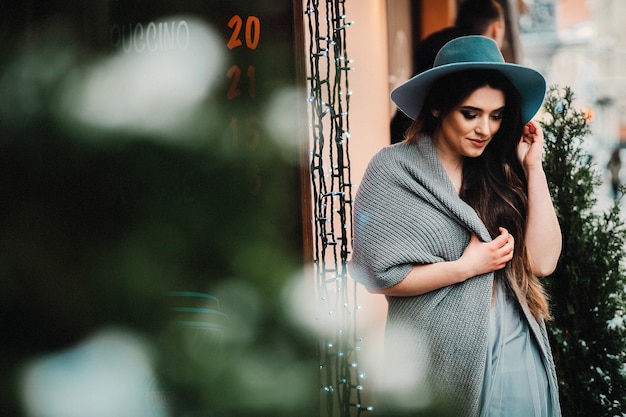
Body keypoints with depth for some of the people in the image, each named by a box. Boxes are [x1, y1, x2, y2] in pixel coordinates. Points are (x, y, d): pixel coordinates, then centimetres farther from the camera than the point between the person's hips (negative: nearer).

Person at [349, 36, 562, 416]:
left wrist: (533, 167, -4)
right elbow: (379, 276, -12)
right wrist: (467, 267, -14)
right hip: (440, 362, -4)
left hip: (517, 357, 4)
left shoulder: (498, 171, 4)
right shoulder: (394, 170, -7)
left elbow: (543, 261, -3)